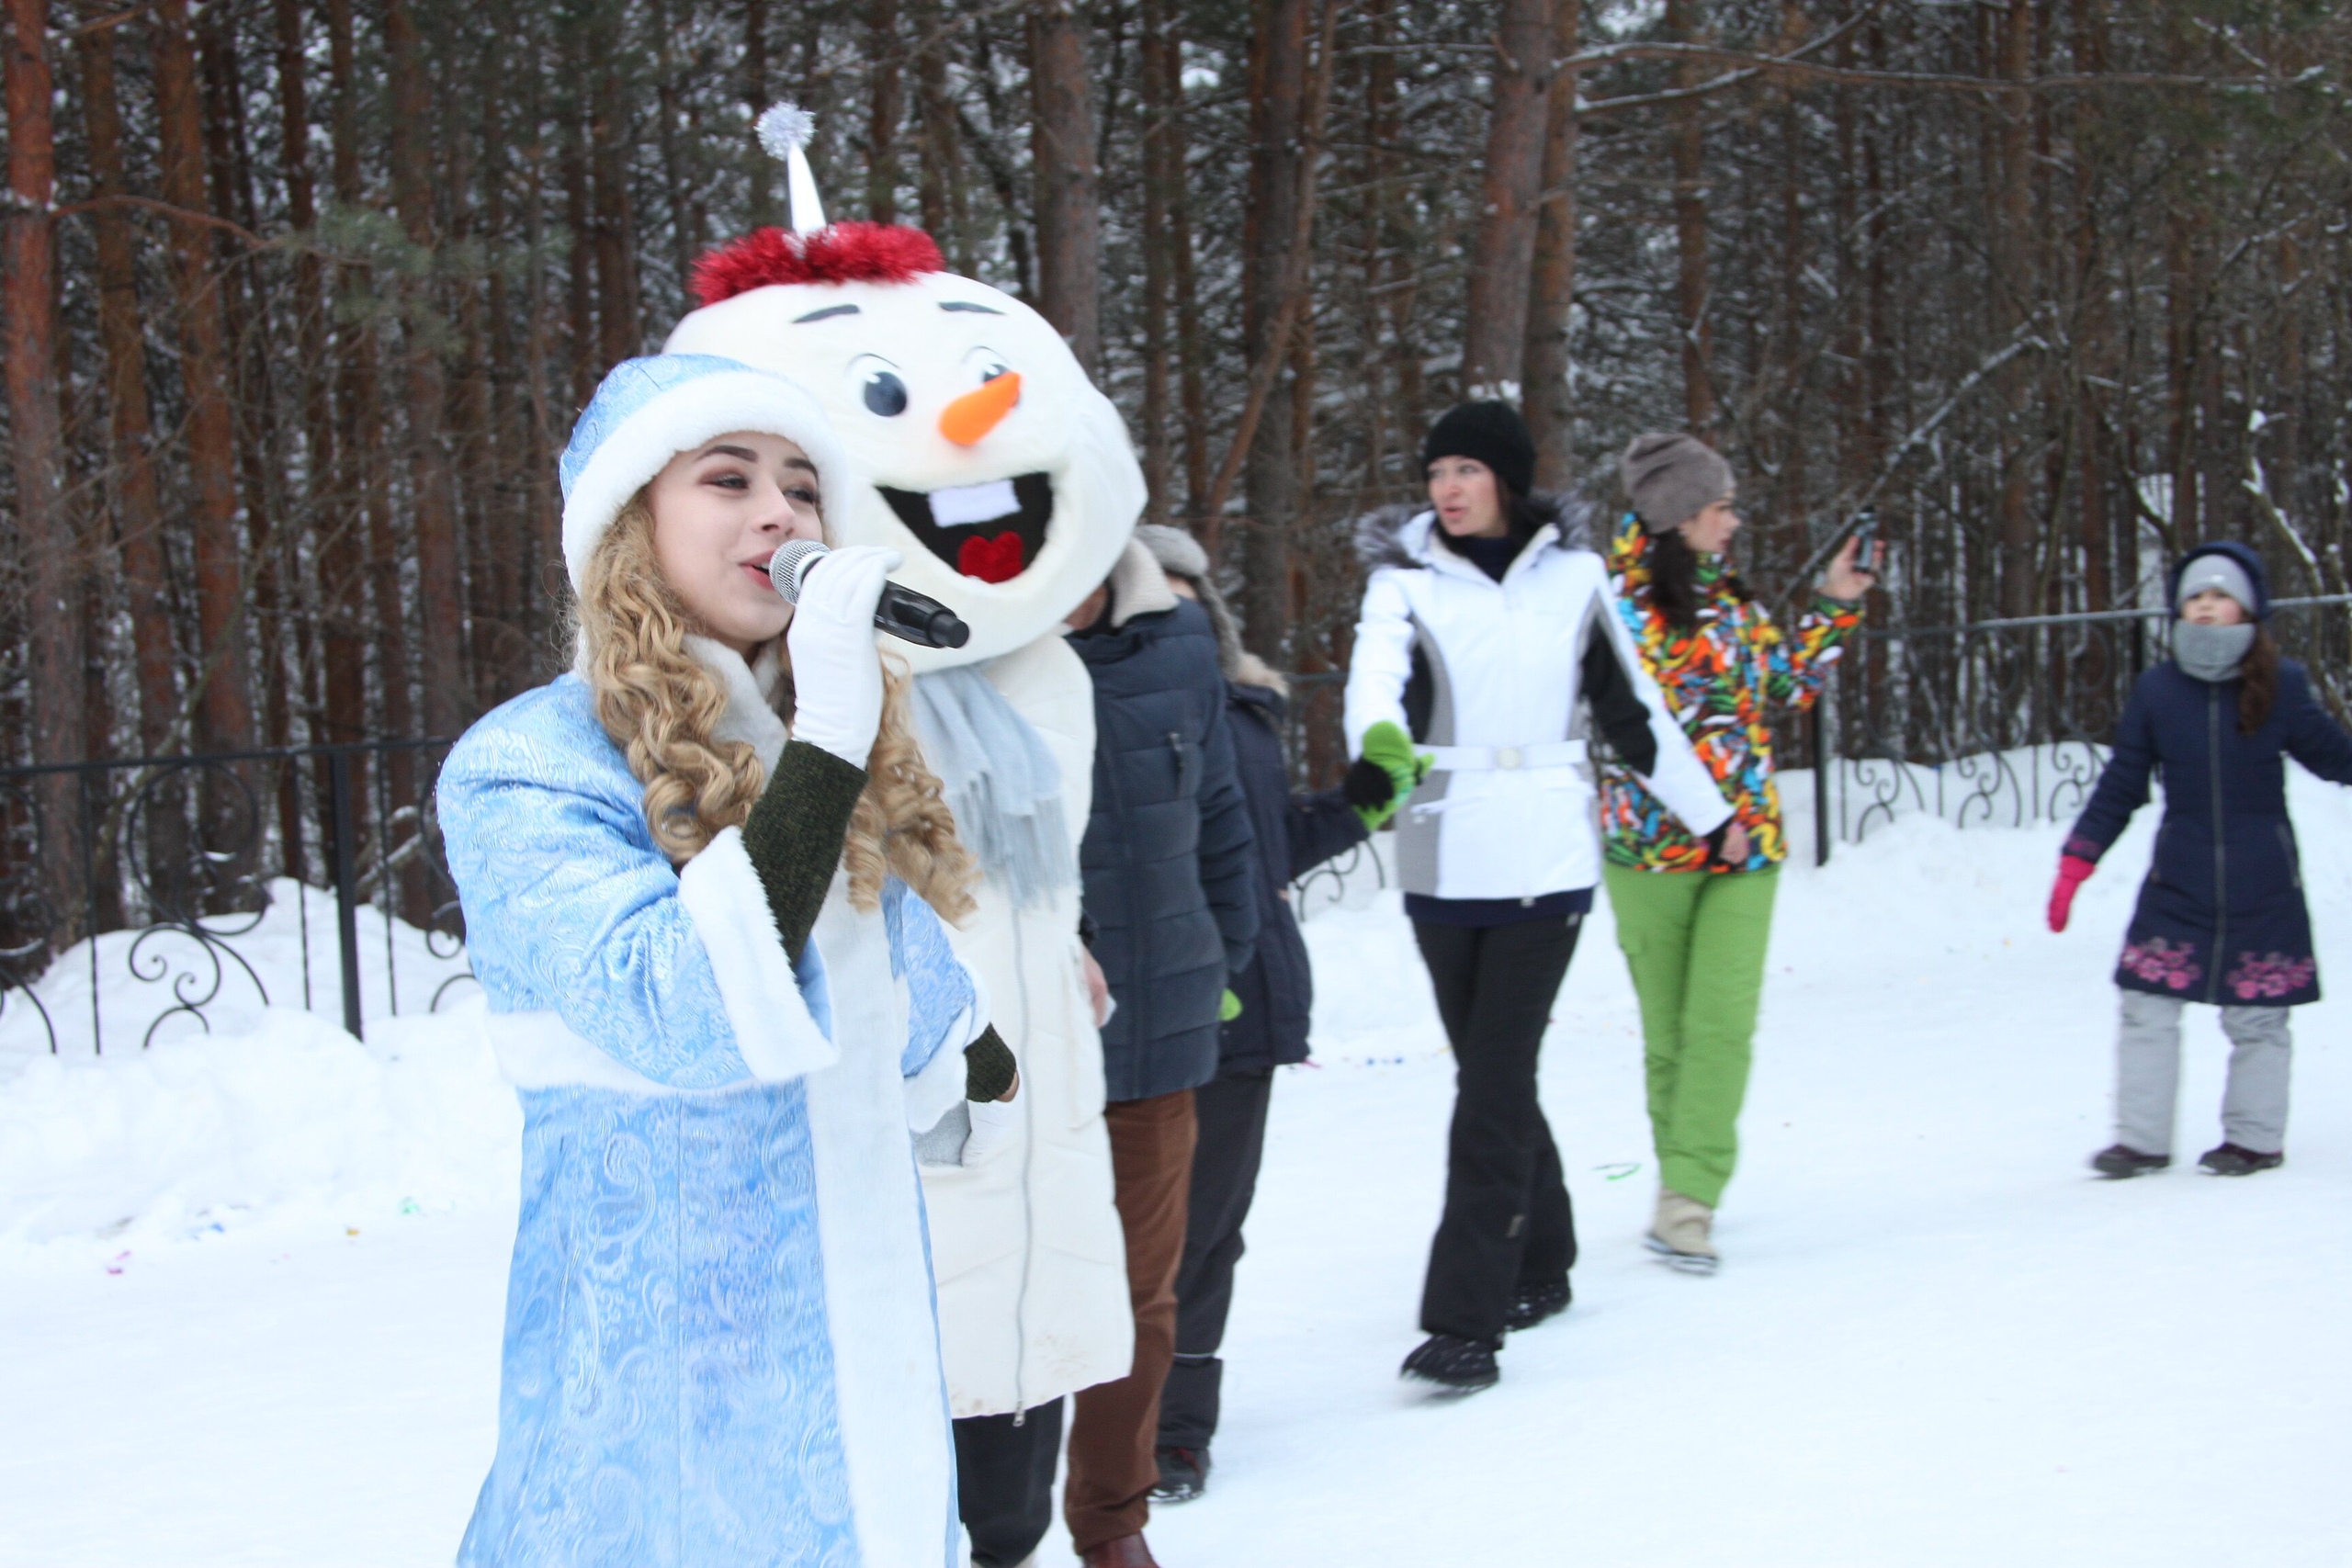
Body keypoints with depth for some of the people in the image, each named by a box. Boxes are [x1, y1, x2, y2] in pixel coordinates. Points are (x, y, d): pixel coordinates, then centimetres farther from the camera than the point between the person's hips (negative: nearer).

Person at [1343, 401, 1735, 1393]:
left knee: (1494, 1086, -8)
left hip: (1545, 862, -1)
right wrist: (1378, 735, -42)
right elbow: (1376, 671, -19)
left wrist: (1707, 812, 22)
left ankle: (1466, 1319, -8)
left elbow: (1633, 711, 15)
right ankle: (1540, 1263, 32)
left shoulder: (1573, 576, 4)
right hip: (1444, 863, 1)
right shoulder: (1404, 579, 1)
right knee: (1490, 1076, 12)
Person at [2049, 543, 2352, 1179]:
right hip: (2178, 882, 2)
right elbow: (2120, 788, 4)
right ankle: (2142, 1139, 8)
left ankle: (2255, 1138, 19)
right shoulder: (2156, 690, 0)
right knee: (2147, 1007, -2)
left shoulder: (2282, 686, -4)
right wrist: (2074, 866, 1)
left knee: (2257, 1016, 5)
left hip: (2263, 887, -1)